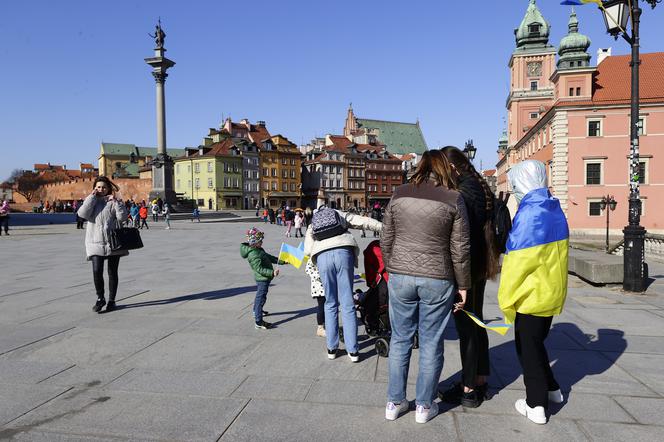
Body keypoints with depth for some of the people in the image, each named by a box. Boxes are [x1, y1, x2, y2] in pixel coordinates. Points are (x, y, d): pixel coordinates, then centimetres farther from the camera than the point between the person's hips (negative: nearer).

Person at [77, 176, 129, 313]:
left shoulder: (114, 201, 6)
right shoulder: (91, 201, 11)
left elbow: (122, 217, -8)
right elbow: (82, 214, -9)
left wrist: (116, 201, -12)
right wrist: (92, 197, -7)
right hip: (95, 243, 0)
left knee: (112, 272, 8)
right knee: (97, 271, -11)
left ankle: (111, 300, 21)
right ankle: (100, 298, 10)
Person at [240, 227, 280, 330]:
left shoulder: (258, 250, 7)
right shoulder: (253, 255, -26)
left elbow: (268, 257, 18)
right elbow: (259, 269, -28)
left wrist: (279, 260, 16)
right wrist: (272, 272, -32)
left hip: (262, 278, 11)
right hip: (262, 279, -11)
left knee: (260, 296, 28)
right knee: (261, 298, -8)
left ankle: (256, 311, 49)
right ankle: (259, 322, -6)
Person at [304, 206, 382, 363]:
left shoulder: (312, 225, 29)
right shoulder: (341, 215, 27)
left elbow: (307, 251, 13)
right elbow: (363, 222, 12)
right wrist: (385, 228, 14)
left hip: (322, 256, 1)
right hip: (343, 253, -1)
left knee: (330, 303, 14)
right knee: (348, 304, 2)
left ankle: (332, 348, 16)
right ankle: (352, 350, 5)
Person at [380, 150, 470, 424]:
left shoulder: (399, 195, 1)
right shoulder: (453, 199, -6)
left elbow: (386, 241, 6)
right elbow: (460, 249, -4)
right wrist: (463, 286, 6)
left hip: (400, 277, 2)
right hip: (437, 280, -2)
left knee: (400, 340, 14)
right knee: (431, 343, 11)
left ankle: (394, 402, 25)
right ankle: (424, 406, 24)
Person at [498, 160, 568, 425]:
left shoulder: (529, 214, -22)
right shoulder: (555, 211, 6)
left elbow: (517, 262, -22)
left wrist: (506, 301, -13)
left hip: (531, 296, -8)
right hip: (552, 293, 8)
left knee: (528, 348, 6)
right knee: (536, 342, 24)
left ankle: (536, 405, 16)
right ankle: (551, 390, 37)